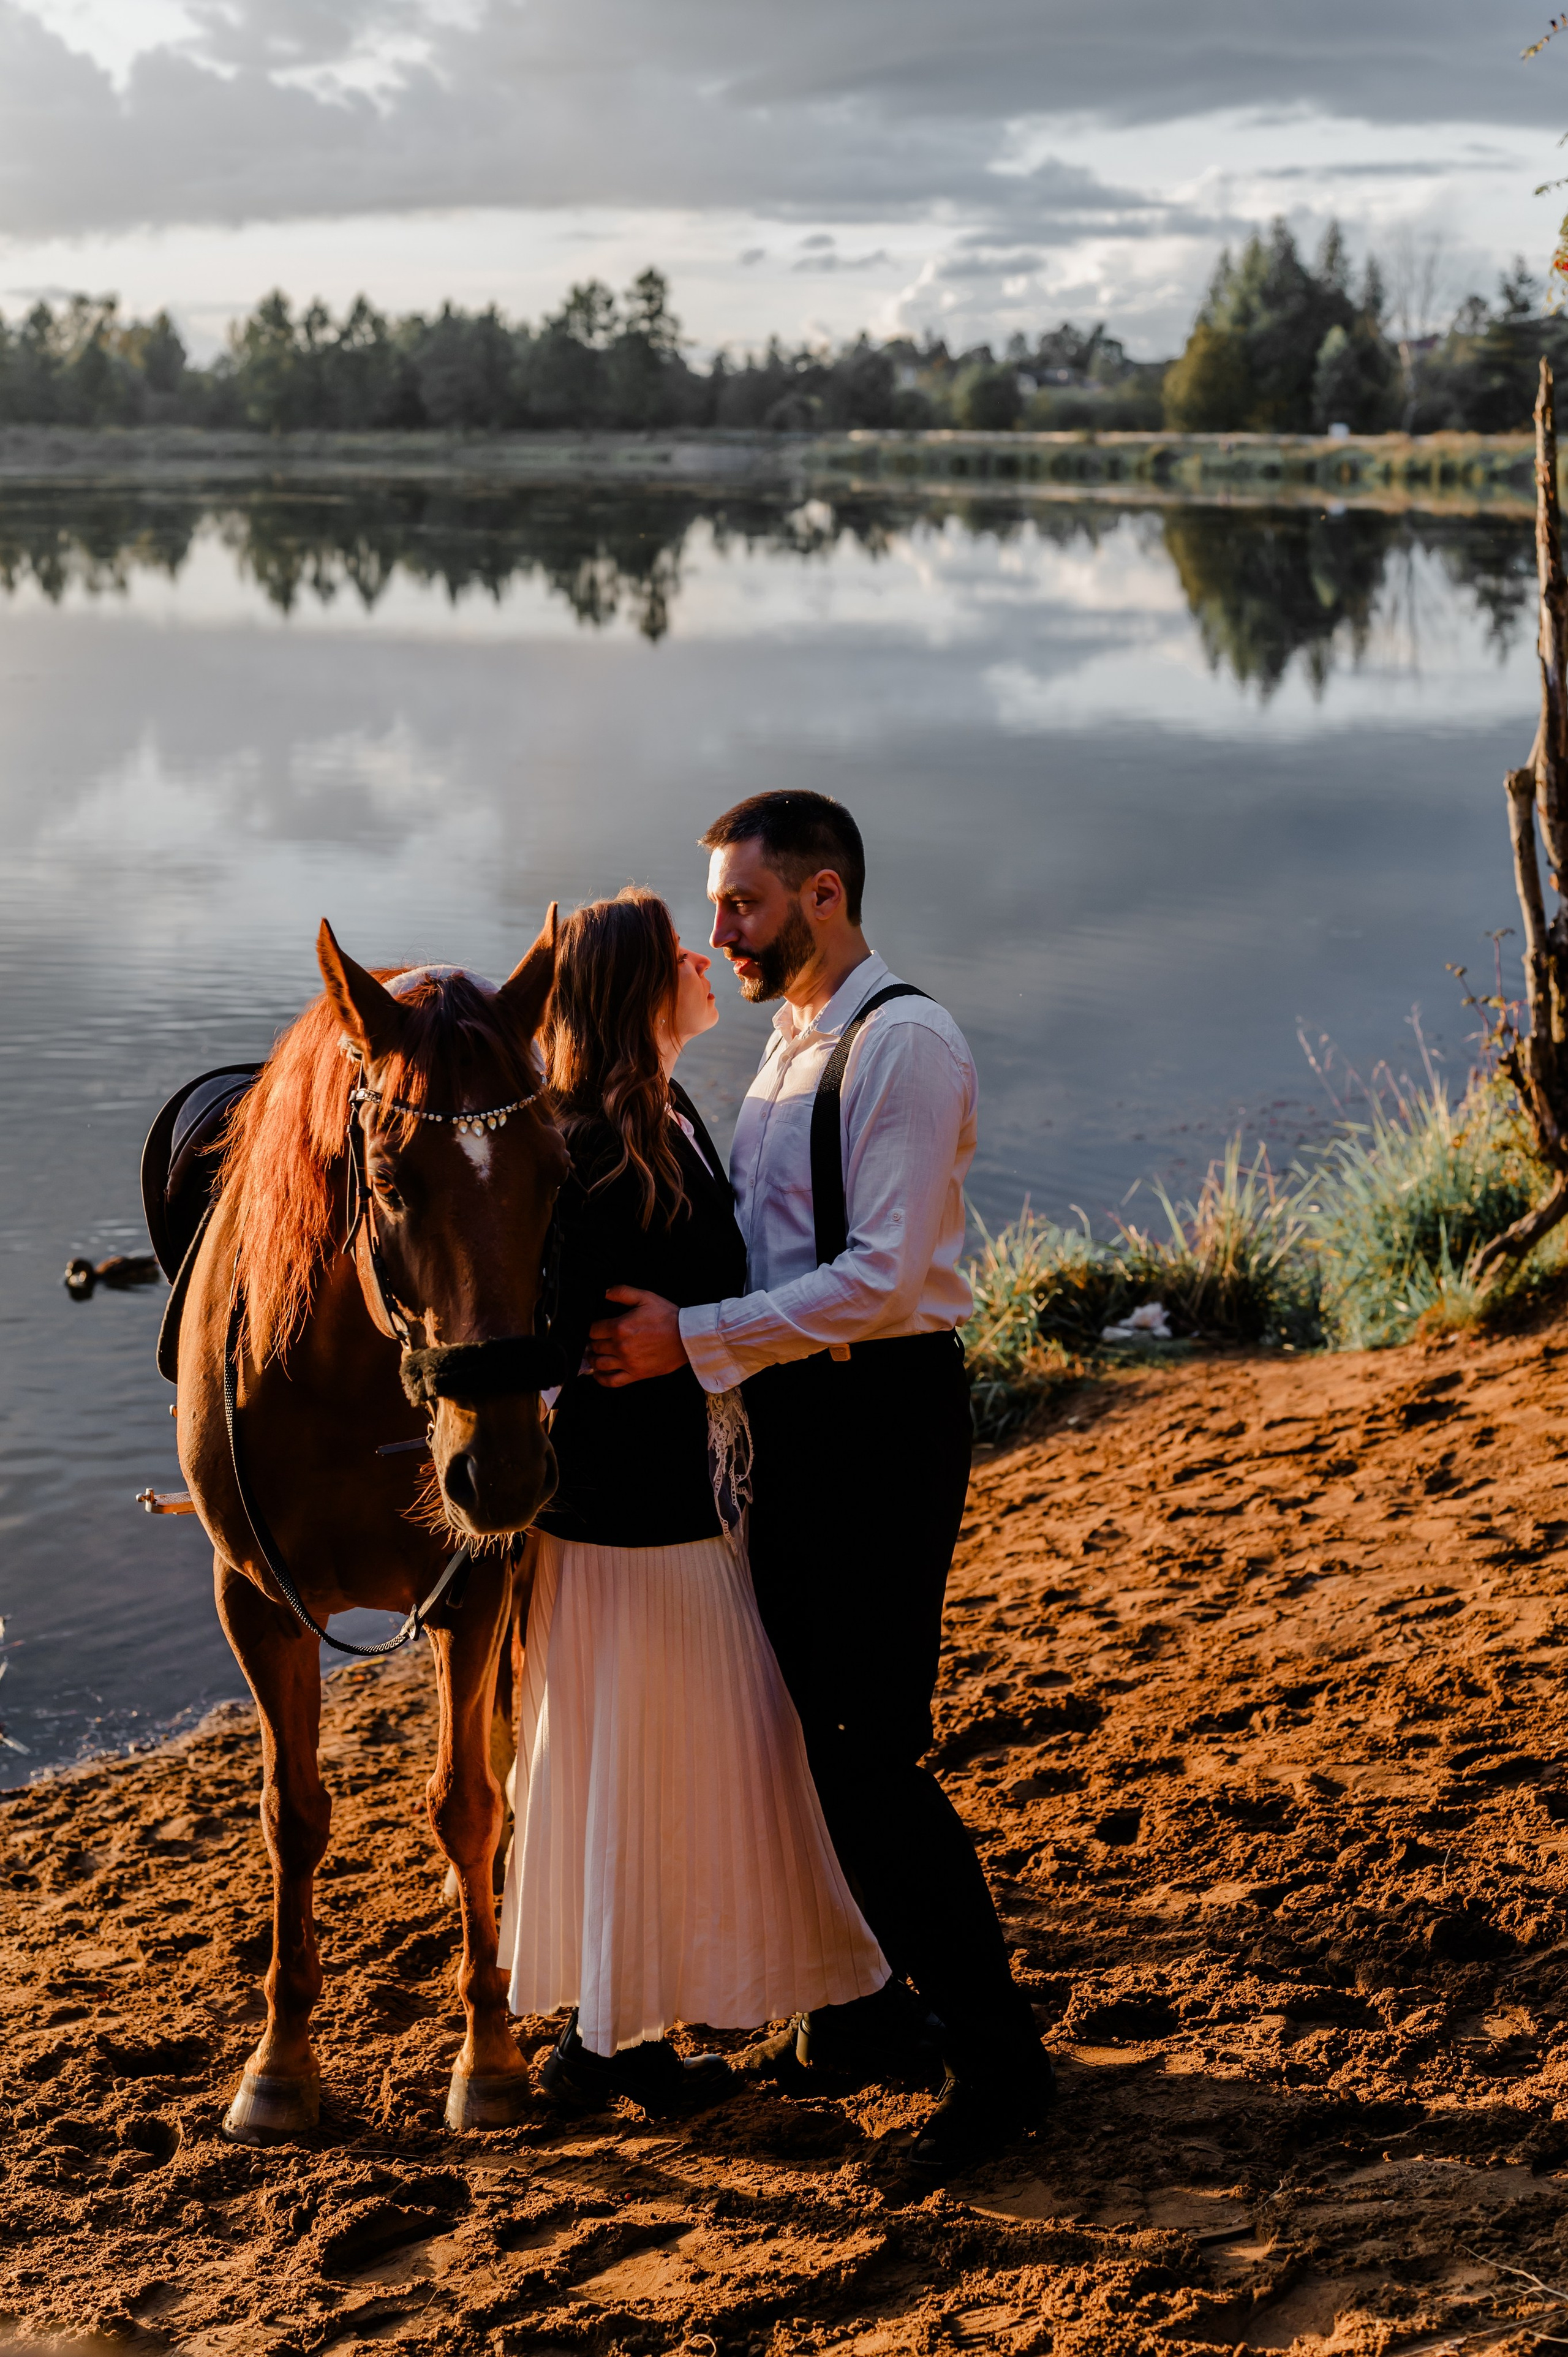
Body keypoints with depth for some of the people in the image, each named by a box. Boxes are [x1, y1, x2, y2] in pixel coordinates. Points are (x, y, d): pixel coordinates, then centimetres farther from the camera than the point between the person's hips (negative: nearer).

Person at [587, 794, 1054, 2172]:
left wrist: (694, 1340, -23)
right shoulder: (798, 1039, 14)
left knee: (873, 1747, -7)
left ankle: (998, 2050, 4)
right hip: (804, 1413, 10)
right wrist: (647, 1305, 7)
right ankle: (867, 2008, 31)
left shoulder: (905, 1046, -16)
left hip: (882, 1418, -10)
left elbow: (882, 1279, -23)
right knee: (807, 1720, 16)